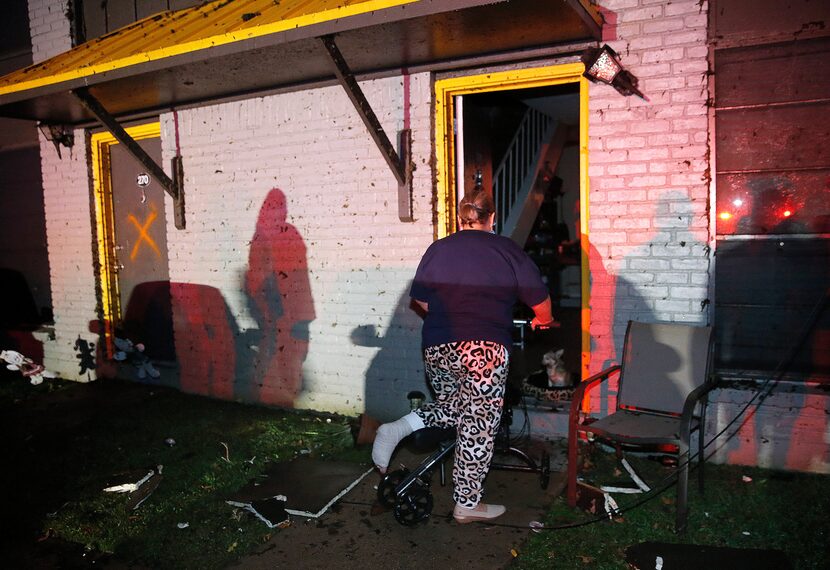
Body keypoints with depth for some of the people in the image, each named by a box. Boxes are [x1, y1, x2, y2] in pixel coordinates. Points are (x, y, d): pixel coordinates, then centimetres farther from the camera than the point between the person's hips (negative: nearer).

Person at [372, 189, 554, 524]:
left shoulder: (438, 249, 11)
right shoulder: (507, 251, 3)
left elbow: (420, 299, 15)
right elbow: (540, 301, 7)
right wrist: (542, 321, 28)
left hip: (436, 348, 4)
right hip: (484, 348, -4)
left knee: (455, 406, 25)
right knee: (478, 427, 6)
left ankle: (399, 428, 6)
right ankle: (467, 505, 14)